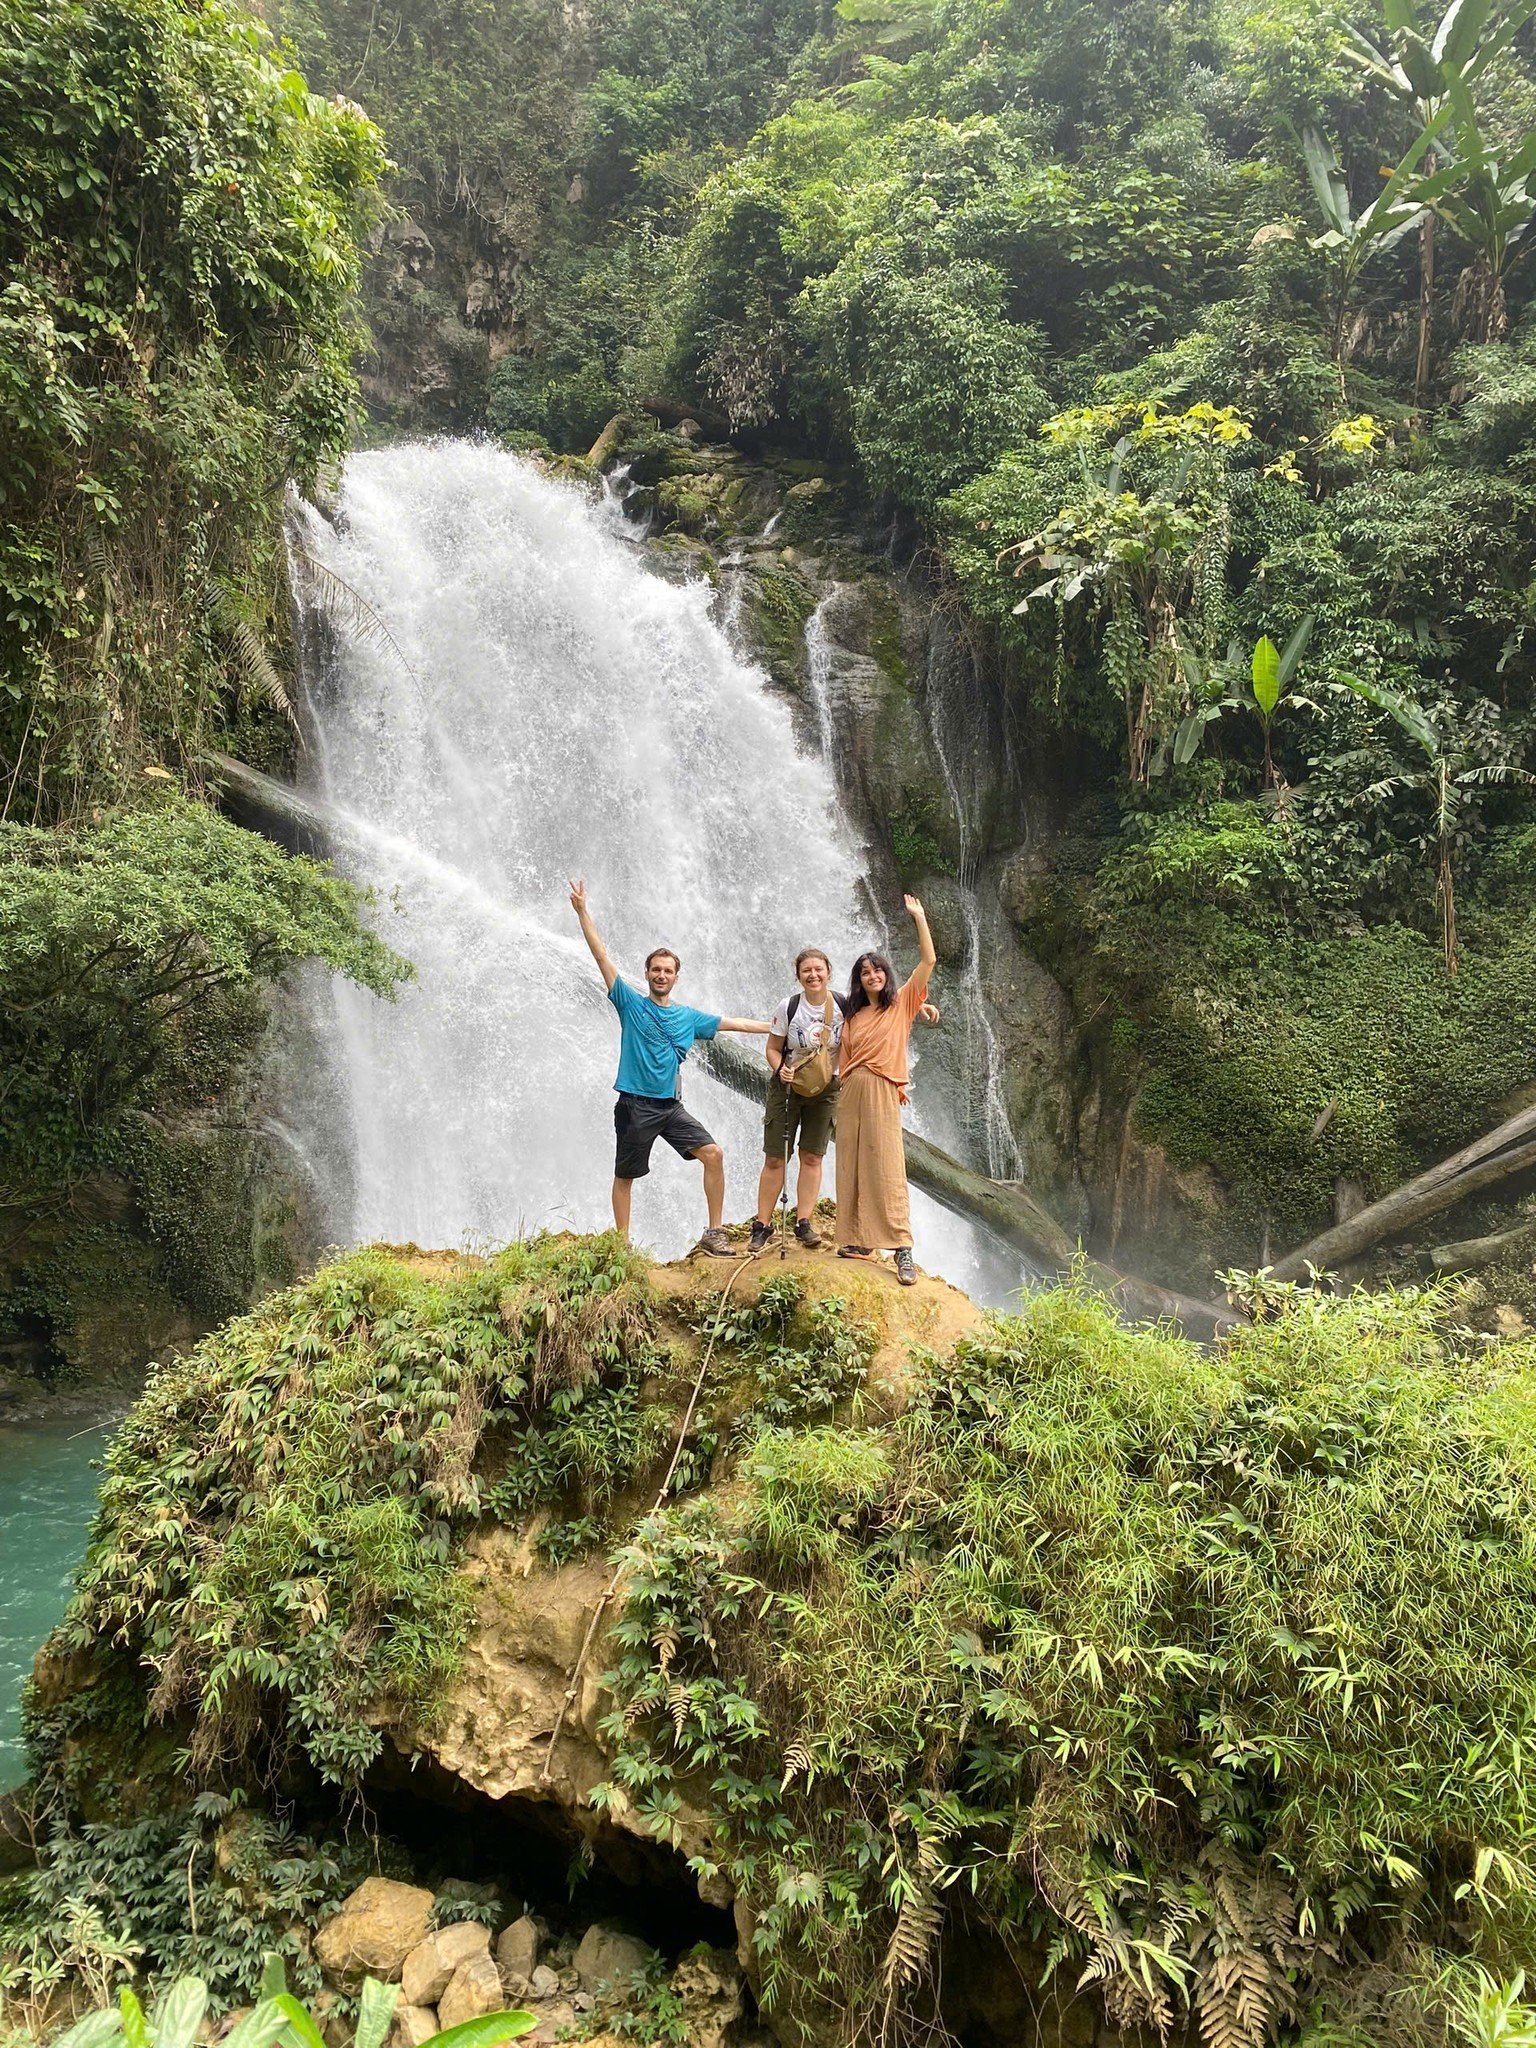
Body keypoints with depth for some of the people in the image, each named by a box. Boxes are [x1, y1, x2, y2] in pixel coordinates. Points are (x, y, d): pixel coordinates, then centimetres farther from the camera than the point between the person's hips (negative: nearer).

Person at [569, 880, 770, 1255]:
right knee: (625, 1176, 4)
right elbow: (601, 955, -5)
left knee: (714, 1154, -10)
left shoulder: (688, 1017, 11)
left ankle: (714, 1233, -3)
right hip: (635, 1106, -3)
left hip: (671, 1107, 3)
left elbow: (732, 1022, 18)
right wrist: (582, 912, -11)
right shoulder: (630, 1003, 1)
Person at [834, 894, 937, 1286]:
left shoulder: (902, 1003, 6)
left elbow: (928, 960, -2)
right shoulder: (852, 1016, 17)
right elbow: (844, 1061, 16)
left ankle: (903, 1249, -13)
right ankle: (858, 1241, 7)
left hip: (882, 1092, -5)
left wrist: (918, 917, -3)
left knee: (887, 1169, -11)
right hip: (851, 1093, 5)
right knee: (852, 1166, 2)